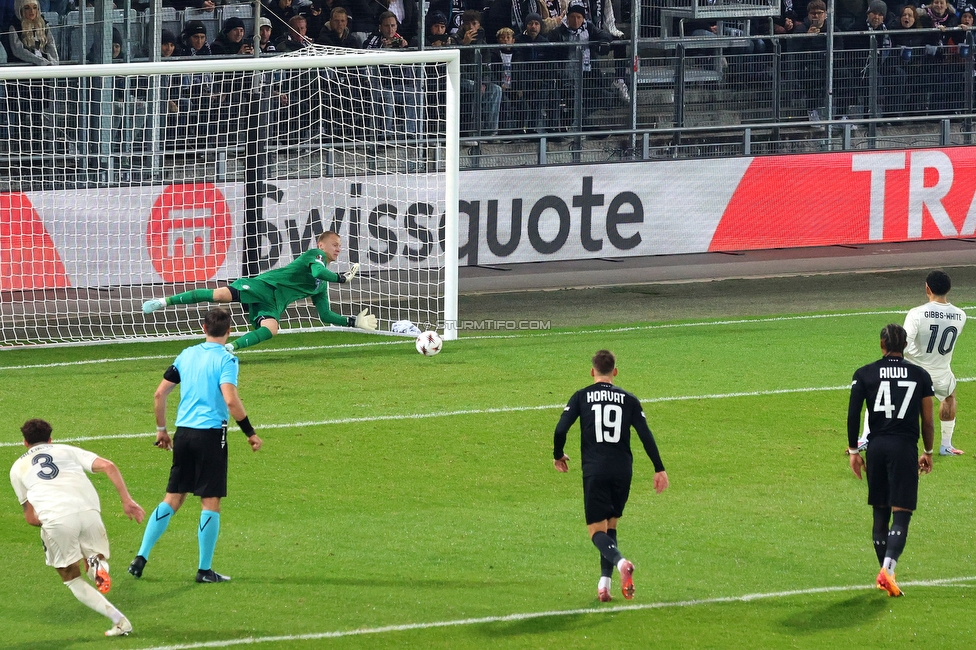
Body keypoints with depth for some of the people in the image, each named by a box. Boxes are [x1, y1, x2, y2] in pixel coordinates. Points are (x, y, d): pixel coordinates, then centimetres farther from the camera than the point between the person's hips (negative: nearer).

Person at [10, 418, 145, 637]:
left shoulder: (18, 468, 27)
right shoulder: (67, 451, 28)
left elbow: (31, 518, 26)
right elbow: (108, 466, 12)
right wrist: (127, 501, 12)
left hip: (55, 519, -1)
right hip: (88, 511, 1)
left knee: (72, 578, 17)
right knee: (95, 559, 26)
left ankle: (119, 621, -1)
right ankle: (96, 562, -14)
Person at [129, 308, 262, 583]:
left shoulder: (187, 355, 10)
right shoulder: (225, 359, -8)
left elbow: (159, 393, 11)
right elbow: (231, 400, -19)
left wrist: (161, 430, 22)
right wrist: (250, 433, -10)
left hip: (183, 433, 5)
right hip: (211, 434, -5)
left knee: (172, 499, 13)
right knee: (210, 502, 2)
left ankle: (141, 557, 8)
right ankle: (205, 570, 5)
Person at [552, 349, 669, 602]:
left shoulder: (581, 397, 4)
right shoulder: (628, 399, 8)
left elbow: (560, 430, -4)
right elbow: (646, 435, 3)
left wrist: (558, 456, 14)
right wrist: (659, 469, 7)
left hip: (594, 471, -2)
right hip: (622, 471, 2)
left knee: (597, 531, 0)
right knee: (610, 526, 18)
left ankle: (620, 562, -31)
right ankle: (604, 582, 9)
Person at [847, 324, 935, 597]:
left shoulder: (864, 375, 3)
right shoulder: (920, 375, 3)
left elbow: (853, 415, -2)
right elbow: (927, 421, 6)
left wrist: (853, 450, 7)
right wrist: (928, 452, 19)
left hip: (876, 447, 2)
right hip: (905, 447, -2)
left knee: (880, 513, 14)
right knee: (901, 514, -4)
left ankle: (884, 574, 22)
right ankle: (888, 569, -24)